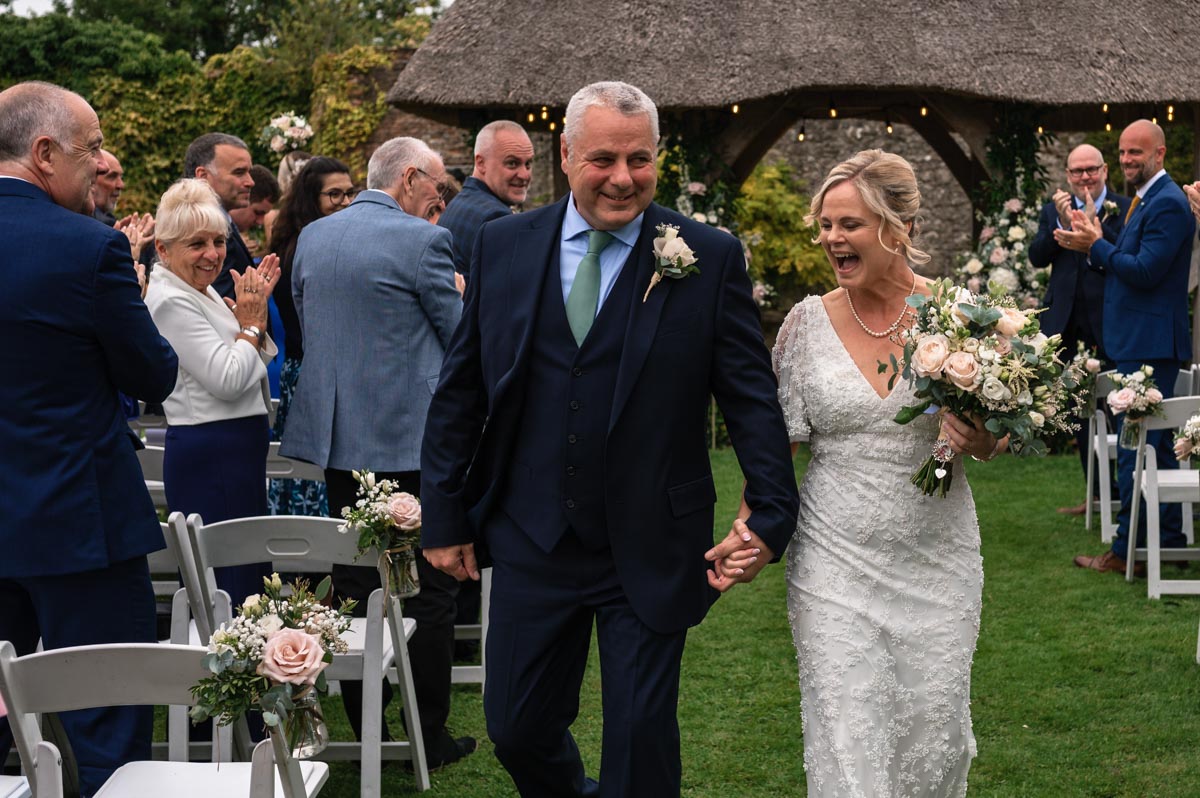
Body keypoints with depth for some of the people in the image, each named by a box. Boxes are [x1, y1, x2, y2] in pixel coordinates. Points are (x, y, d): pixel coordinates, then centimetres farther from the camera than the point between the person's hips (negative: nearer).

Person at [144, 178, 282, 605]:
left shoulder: (201, 292, 14)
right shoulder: (171, 301, -14)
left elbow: (256, 362, 21)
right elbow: (228, 381, -21)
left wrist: (255, 309, 7)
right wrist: (251, 322, -7)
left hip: (240, 449, 10)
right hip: (209, 453, -10)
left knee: (253, 576, 12)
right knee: (227, 589, -9)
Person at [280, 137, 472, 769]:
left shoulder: (312, 237, 8)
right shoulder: (422, 241, -12)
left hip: (337, 434, 7)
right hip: (409, 438, -6)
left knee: (353, 585, 13)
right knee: (428, 589, 3)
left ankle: (364, 732, 20)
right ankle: (428, 738, 9)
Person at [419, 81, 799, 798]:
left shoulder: (711, 258, -6)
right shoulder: (502, 246, 1)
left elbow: (753, 399, -5)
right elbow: (460, 392, 6)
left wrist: (771, 517, -14)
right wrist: (446, 516, 5)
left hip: (652, 553, -2)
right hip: (530, 545, 3)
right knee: (517, 731, 13)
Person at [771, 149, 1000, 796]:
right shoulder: (808, 321, -2)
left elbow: (995, 443, 6)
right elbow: (777, 442, 5)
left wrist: (977, 440, -16)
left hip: (935, 561, 0)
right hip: (834, 564, 0)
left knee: (934, 743, 9)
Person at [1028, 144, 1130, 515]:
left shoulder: (1125, 209, -2)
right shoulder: (1053, 211, 10)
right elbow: (1037, 257, -1)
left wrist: (1094, 223, -20)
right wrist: (1062, 225, -14)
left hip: (1110, 322, -4)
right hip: (1067, 325, 4)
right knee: (1080, 409, 10)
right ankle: (1096, 492, 20)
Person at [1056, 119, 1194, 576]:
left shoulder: (1167, 204, -16)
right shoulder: (1145, 200, 17)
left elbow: (1145, 271, -23)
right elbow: (1125, 266, 17)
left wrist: (1097, 246, -16)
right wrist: (1094, 248, 1)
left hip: (1149, 345, -11)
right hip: (1142, 343, 11)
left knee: (1135, 445, -8)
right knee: (1157, 443, 16)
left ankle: (1127, 550, -5)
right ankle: (1170, 538, 26)